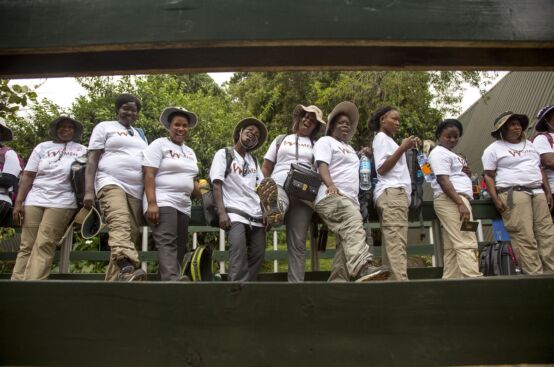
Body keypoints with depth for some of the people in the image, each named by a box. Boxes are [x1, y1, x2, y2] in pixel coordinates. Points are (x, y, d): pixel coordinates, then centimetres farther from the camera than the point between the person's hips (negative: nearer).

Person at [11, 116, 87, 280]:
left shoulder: (82, 150, 12)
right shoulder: (43, 147, 16)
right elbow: (28, 176, 10)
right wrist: (18, 202, 1)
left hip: (62, 202, -2)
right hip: (34, 200, 2)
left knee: (43, 245, -11)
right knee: (27, 245, -2)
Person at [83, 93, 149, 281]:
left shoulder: (140, 135, 25)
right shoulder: (105, 127, 10)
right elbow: (92, 160, 2)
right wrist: (89, 191, -11)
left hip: (136, 191, 6)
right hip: (111, 183, -6)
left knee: (130, 234, -2)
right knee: (120, 223, -31)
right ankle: (127, 268, -52)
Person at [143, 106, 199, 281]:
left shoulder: (190, 152, 22)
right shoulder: (159, 144, 1)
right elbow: (149, 175, -9)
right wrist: (151, 203, -19)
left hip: (183, 205, 8)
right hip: (162, 202, -7)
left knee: (179, 248, 2)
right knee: (167, 244, -21)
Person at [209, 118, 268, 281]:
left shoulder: (254, 160, 21)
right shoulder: (223, 154, 6)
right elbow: (217, 185, -4)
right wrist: (222, 212, -16)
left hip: (256, 215, 6)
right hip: (235, 212, -6)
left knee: (258, 255, -1)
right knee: (239, 251, -24)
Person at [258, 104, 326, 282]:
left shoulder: (316, 145, 18)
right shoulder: (281, 140, 20)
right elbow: (266, 167, 16)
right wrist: (263, 187, -2)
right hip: (279, 186, 1)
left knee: (297, 242, -4)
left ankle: (296, 283, -3)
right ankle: (274, 209, -72)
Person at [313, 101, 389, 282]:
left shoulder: (350, 148, 35)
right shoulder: (325, 141, 10)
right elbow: (322, 165, -9)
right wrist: (330, 185, -27)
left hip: (351, 199, 9)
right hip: (332, 197, -9)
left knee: (346, 243, -2)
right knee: (354, 227, -33)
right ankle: (363, 268, -49)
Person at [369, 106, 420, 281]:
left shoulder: (387, 139, 31)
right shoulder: (381, 137, 3)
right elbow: (381, 169, -9)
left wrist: (406, 149, 20)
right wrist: (402, 148, -11)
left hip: (395, 193, 9)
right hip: (392, 192, -9)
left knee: (392, 242, -1)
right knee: (397, 242, -19)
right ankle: (400, 281, -26)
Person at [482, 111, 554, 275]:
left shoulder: (529, 145, 22)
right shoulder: (494, 149, 2)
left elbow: (540, 170, 24)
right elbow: (489, 176, -3)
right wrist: (496, 199, -13)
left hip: (538, 193, 7)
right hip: (513, 194, -6)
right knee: (524, 238, -11)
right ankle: (535, 275, -10)